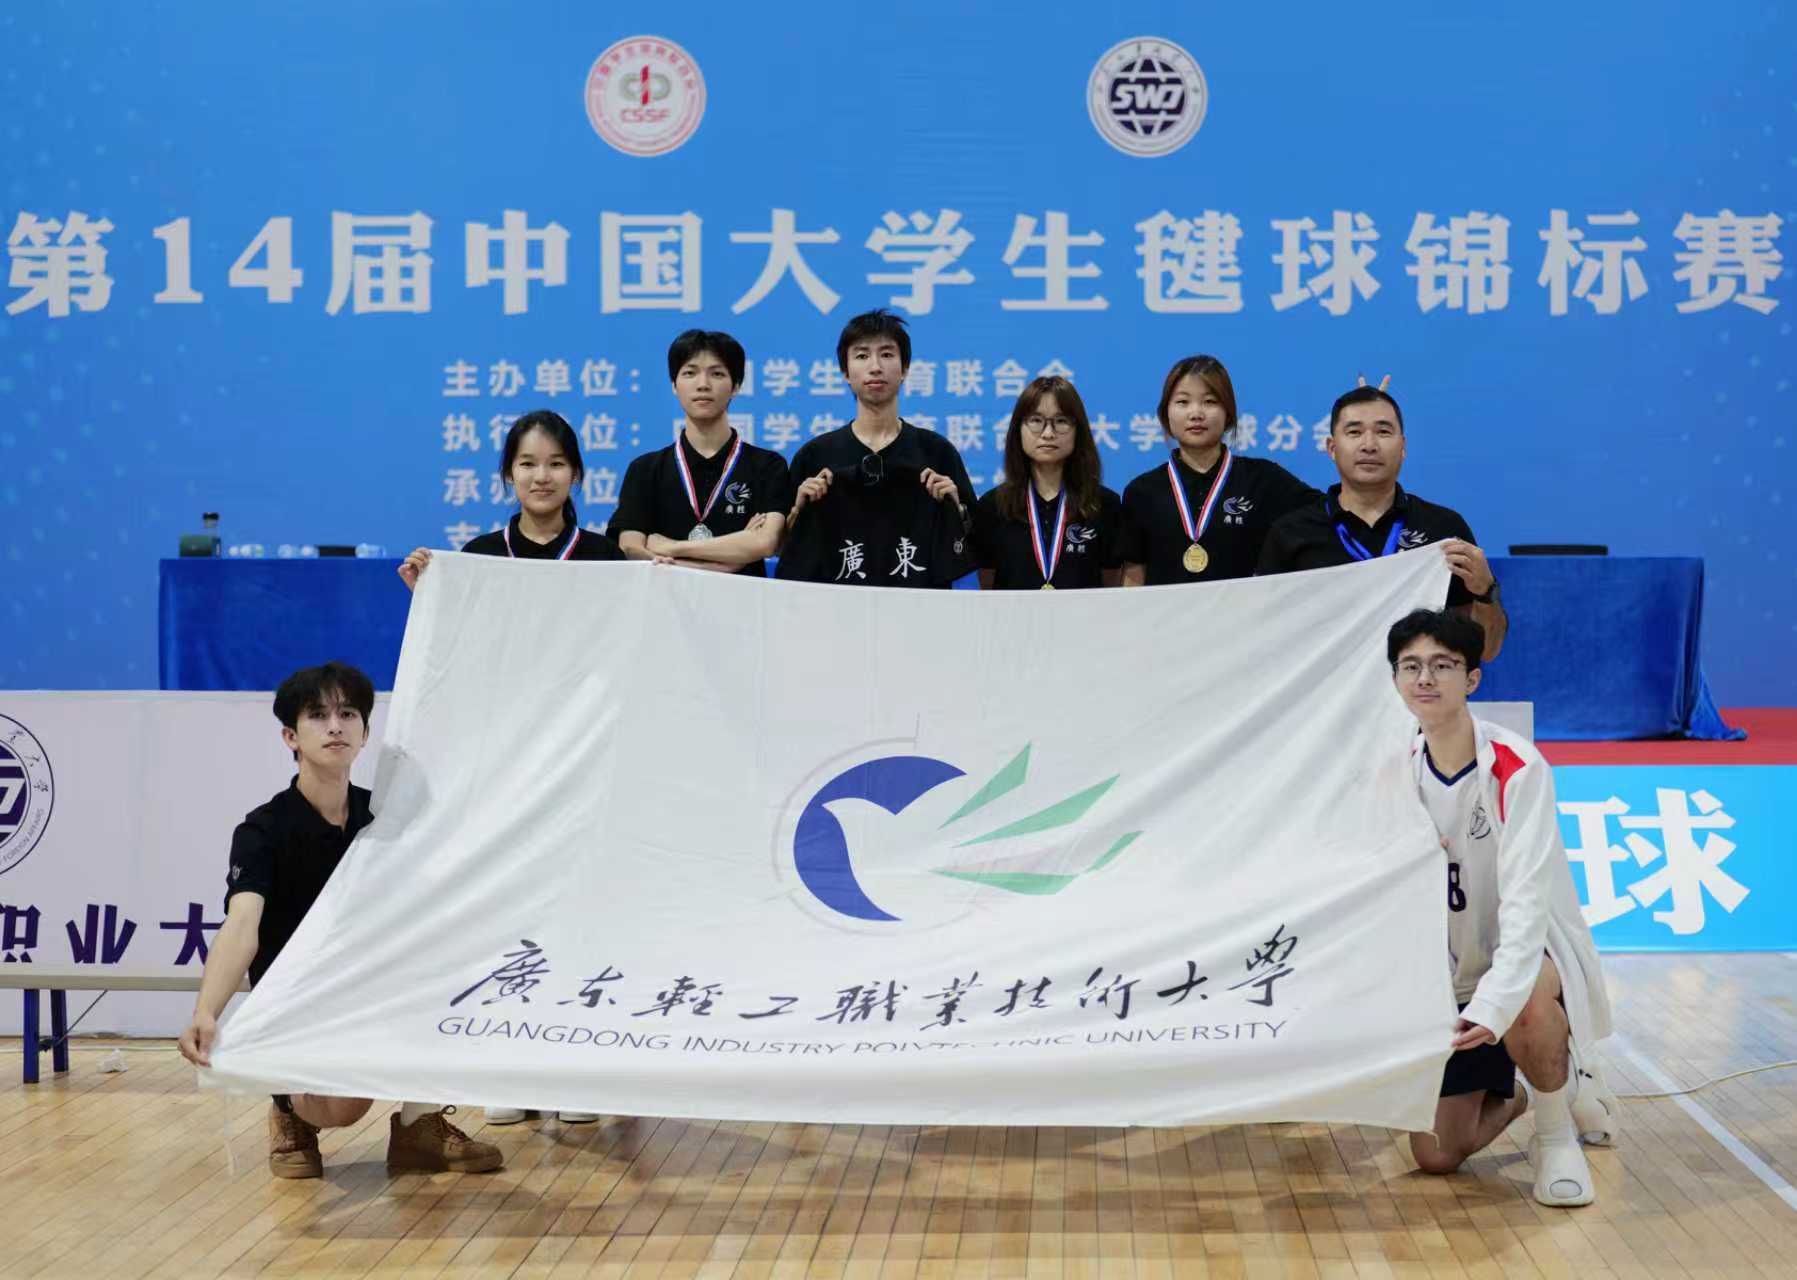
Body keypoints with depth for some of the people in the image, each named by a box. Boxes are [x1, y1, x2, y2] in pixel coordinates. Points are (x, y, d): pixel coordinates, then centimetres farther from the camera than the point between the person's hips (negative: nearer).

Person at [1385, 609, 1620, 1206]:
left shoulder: (1516, 768, -20)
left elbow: (1526, 898, -30)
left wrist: (1492, 1002, -42)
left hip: (1535, 953, -5)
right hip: (1450, 974, 5)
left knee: (1525, 1004, -42)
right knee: (1437, 1154, -2)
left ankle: (1557, 1137, -11)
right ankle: (1506, 1098, 33)